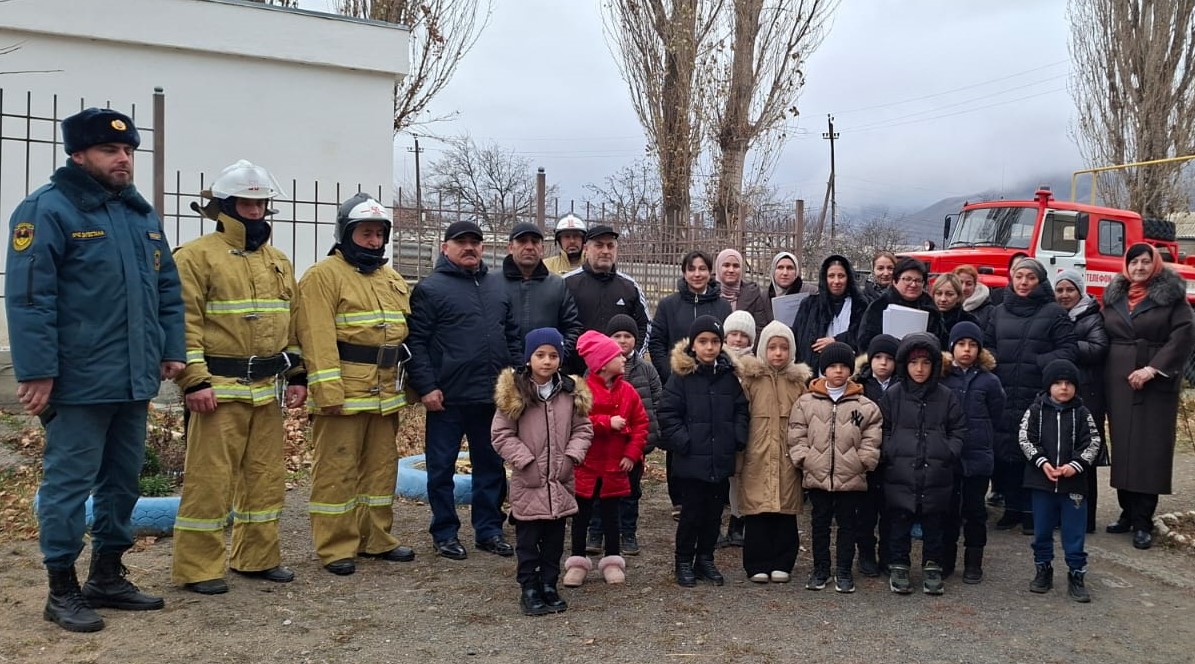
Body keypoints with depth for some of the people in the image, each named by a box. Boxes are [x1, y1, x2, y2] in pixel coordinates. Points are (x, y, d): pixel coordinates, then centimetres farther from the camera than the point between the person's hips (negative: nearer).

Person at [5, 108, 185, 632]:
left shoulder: (142, 213, 14)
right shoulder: (48, 210, -9)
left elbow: (167, 288, 18)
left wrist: (171, 349, 11)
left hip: (134, 380, 7)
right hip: (79, 383, -7)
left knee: (122, 481, 14)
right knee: (69, 482, 1)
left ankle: (107, 577, 28)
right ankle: (62, 590, 14)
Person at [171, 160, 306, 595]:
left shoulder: (278, 262, 16)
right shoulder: (197, 256, -6)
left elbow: (292, 323, 19)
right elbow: (183, 323, -12)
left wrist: (297, 375, 12)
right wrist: (194, 380, -18)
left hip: (266, 390, 7)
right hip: (219, 388, -7)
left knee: (266, 476, 12)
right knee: (210, 479, -3)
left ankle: (257, 557, 25)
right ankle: (197, 568, 8)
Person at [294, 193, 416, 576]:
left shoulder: (393, 280, 18)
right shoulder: (324, 276, -6)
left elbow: (405, 333, 21)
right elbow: (318, 339, -15)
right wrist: (328, 390, -22)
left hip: (385, 394, 8)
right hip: (343, 394, -8)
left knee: (381, 467, 14)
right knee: (337, 470, -1)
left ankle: (376, 539, 25)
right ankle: (335, 547, 7)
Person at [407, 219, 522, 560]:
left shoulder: (498, 287, 14)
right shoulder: (430, 288, -4)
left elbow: (512, 337, 17)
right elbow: (416, 341, -9)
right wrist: (426, 387, -15)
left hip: (492, 395, 5)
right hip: (447, 397, -5)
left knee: (491, 465, 12)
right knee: (442, 467, 5)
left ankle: (489, 529, 24)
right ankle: (445, 533, 18)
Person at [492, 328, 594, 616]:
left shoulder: (571, 391, 3)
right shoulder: (513, 392, -8)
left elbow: (583, 429, 7)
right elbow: (501, 434, -7)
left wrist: (571, 457, -7)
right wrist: (526, 461, -13)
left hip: (561, 482, 3)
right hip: (528, 483, -3)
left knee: (555, 538, 13)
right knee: (527, 539, 6)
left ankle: (549, 585, 26)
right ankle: (529, 588, 18)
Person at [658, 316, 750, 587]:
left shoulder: (729, 376, 6)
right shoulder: (682, 375, -6)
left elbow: (741, 409, 12)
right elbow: (668, 414, -8)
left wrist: (738, 438, 0)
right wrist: (682, 442, -14)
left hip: (721, 460, 4)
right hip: (692, 460, -4)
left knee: (714, 512, 13)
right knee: (691, 512, 3)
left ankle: (705, 559, 28)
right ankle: (684, 562, 18)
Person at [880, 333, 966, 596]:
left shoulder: (946, 397, 4)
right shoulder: (892, 395, 2)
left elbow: (958, 431, 9)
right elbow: (882, 430, 7)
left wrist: (949, 453, -4)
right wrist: (888, 453, -6)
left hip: (936, 475, 1)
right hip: (900, 473, -1)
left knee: (933, 525, 9)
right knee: (899, 523, 6)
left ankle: (932, 568, 22)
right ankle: (898, 567, 19)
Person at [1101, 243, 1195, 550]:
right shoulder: (1114, 295, 12)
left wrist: (1153, 368, -17)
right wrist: (1104, 377, 6)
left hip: (1157, 383, -4)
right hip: (1118, 382, 4)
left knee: (1150, 450, -4)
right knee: (1122, 447, 5)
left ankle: (1142, 522, 0)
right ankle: (1127, 513, 14)